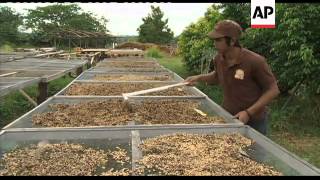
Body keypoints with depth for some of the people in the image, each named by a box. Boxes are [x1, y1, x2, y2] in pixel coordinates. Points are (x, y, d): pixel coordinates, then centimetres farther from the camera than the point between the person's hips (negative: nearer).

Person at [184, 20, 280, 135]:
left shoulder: (255, 61, -23)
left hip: (253, 122, -5)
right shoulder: (219, 59, -5)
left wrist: (249, 112, -20)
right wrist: (199, 78, 1)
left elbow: (273, 90, -15)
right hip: (227, 118, 5)